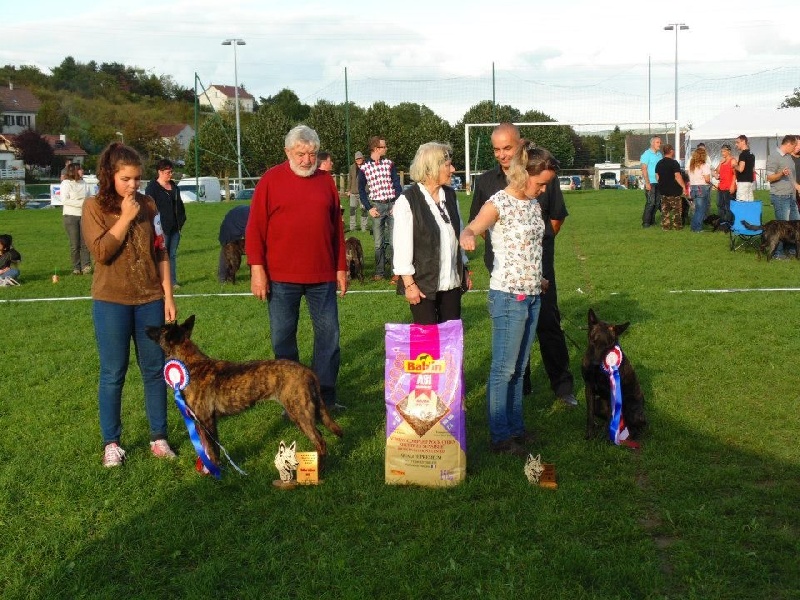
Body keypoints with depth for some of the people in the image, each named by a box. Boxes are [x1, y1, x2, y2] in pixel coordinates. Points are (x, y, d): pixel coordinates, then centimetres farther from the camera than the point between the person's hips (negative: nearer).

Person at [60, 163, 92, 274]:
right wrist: (81, 203, -17)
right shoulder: (66, 183, -3)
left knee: (85, 243, -3)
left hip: (84, 216, 4)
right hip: (71, 216, -4)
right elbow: (64, 200, -12)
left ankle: (86, 266, -3)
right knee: (74, 244, -1)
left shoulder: (83, 183, 12)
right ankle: (76, 268, 6)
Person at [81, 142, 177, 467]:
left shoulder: (148, 205, 3)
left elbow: (161, 254, 6)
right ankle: (111, 443, 16)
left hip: (150, 300, 3)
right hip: (111, 303, -3)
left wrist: (168, 297, 3)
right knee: (113, 374, 5)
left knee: (155, 370, 8)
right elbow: (101, 252, -16)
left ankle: (158, 437, 19)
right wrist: (126, 217, -17)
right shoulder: (94, 207, -5)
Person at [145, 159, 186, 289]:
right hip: (162, 228, -7)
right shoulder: (152, 187, -7)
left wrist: (181, 219, 14)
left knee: (173, 254, 10)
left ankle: (173, 281, 15)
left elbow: (179, 205, 24)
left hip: (175, 227, 7)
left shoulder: (174, 186, 16)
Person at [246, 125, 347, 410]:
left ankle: (326, 395, 15)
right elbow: (255, 228, -3)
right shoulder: (271, 180, -1)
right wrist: (257, 269, -9)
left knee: (329, 333, 4)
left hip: (322, 275, 2)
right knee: (283, 337, 5)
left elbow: (337, 227, 12)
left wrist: (341, 268, 10)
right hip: (281, 276, -2)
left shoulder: (326, 180, 8)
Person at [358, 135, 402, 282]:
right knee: (378, 242, 3)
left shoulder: (389, 164, 6)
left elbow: (397, 184, 5)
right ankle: (379, 272, 12)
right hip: (377, 206, -1)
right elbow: (361, 190, 7)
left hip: (392, 205, 1)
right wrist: (369, 208, -3)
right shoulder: (364, 168, 2)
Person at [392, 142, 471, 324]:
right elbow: (402, 245, -13)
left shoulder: (450, 195, 9)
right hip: (423, 284, -6)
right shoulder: (407, 200, -11)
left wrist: (464, 269, 16)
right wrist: (409, 283, -15)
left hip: (452, 282, 6)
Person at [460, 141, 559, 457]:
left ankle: (515, 426, 24)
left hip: (532, 295, 8)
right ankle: (500, 436, 6)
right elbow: (471, 229, -27)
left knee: (518, 367, 14)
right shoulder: (499, 203, -12)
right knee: (503, 369, -1)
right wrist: (467, 236, -49)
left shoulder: (533, 204, 11)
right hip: (508, 295, -8)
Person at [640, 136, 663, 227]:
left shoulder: (660, 154, 15)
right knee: (650, 202, -9)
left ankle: (652, 220, 16)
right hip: (650, 182, -7)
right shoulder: (647, 154, -7)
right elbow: (644, 169, -12)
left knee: (656, 202, 8)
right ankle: (646, 222, -4)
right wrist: (647, 183, -17)